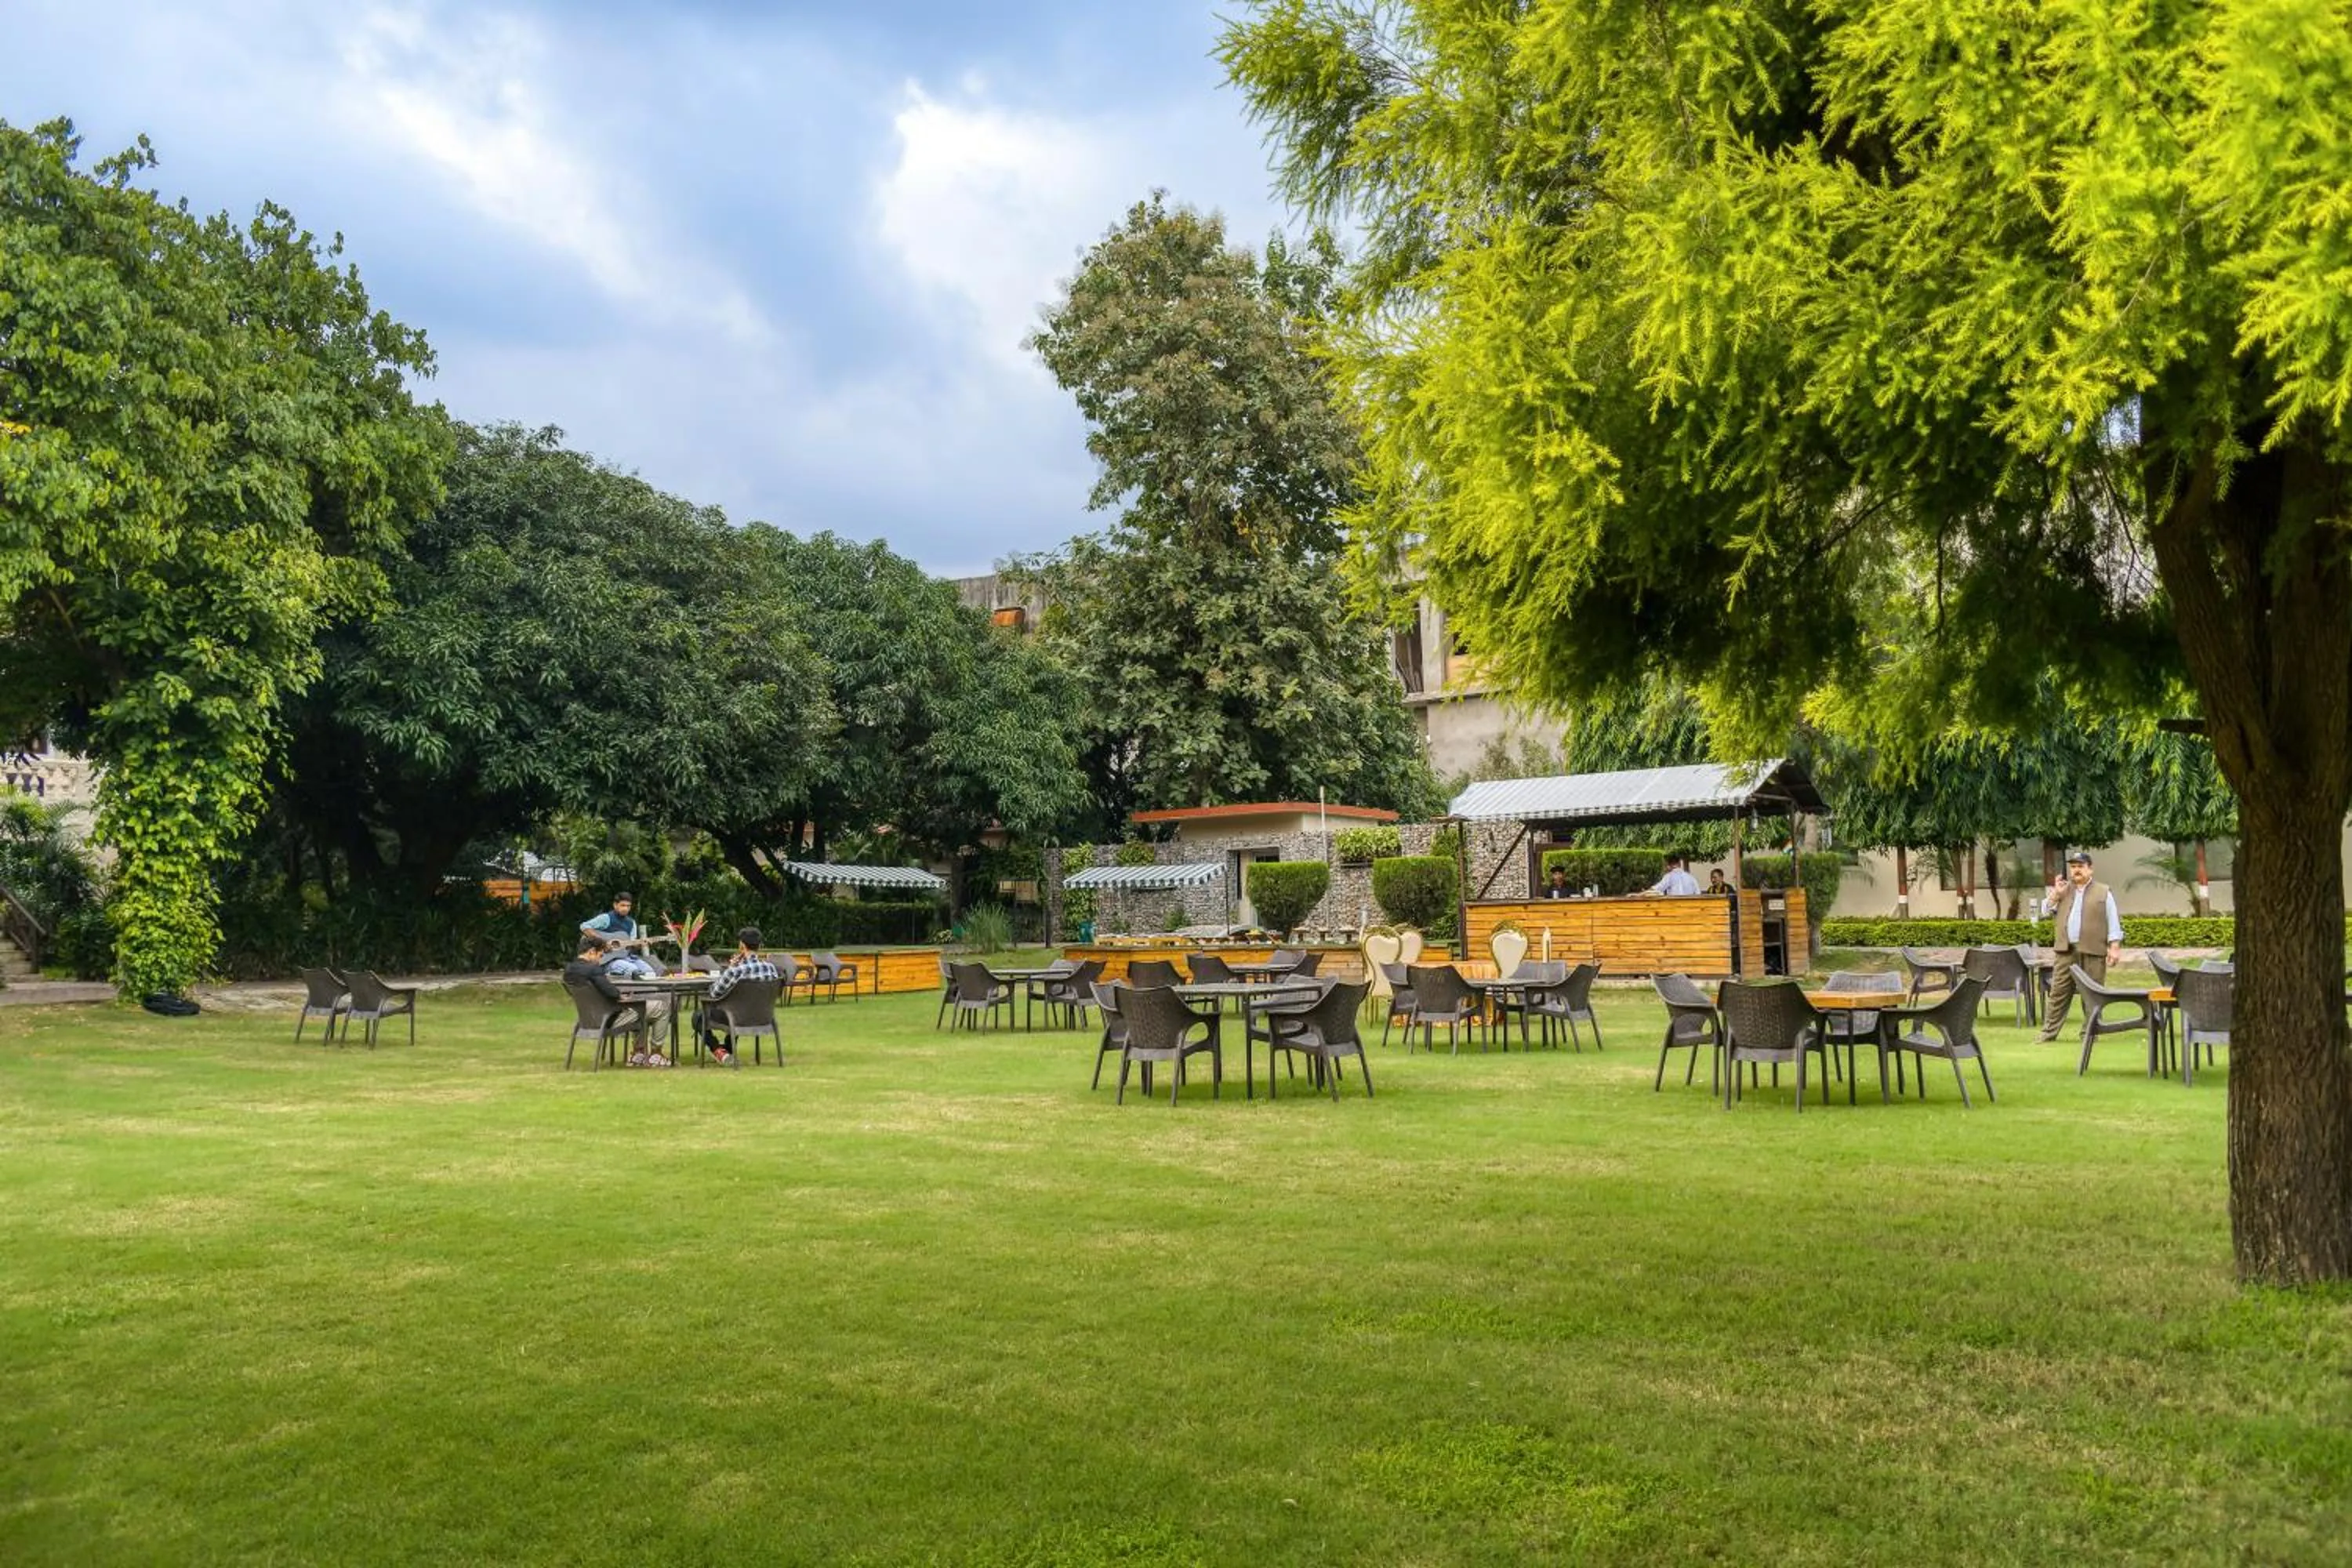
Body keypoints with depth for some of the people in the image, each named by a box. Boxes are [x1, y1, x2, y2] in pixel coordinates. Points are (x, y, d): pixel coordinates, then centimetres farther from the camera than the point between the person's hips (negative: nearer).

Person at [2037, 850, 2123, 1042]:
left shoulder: (2103, 892, 6)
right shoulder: (2062, 890, 16)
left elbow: (2114, 921, 3)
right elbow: (2046, 911, 13)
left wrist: (2114, 947, -4)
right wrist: (2055, 894, -2)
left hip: (2092, 952, -2)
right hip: (2065, 951, 2)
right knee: (2058, 993, 2)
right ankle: (2049, 1031, 4)